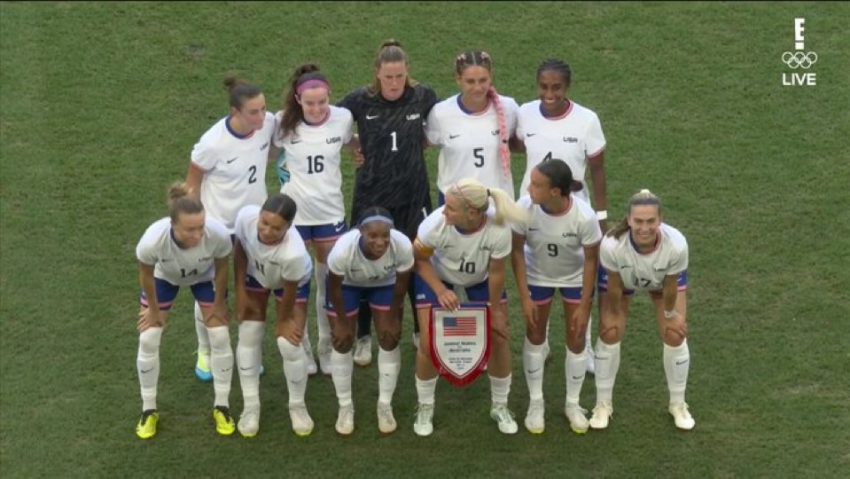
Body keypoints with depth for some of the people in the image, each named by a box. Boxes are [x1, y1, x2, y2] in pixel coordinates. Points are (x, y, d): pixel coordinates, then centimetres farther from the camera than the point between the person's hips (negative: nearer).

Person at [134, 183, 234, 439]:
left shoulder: (218, 234, -42)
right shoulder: (152, 240, -44)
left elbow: (221, 268, -18)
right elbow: (146, 274, -20)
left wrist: (218, 304, -4)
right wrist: (153, 308, -6)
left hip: (205, 276, 1)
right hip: (164, 276, 0)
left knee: (220, 337, -2)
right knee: (148, 339, -2)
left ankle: (222, 406, 17)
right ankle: (149, 410, 18)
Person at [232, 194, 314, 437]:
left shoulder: (294, 253, -47)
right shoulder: (246, 216, -40)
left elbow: (289, 293, -26)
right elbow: (240, 249, -15)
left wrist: (284, 320, -9)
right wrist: (240, 290, -8)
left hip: (293, 282, -3)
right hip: (254, 274, 3)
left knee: (290, 344, -7)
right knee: (248, 337, 2)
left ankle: (297, 406, 18)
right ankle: (251, 406, 18)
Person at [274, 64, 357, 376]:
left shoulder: (343, 118, -10)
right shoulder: (284, 123, -13)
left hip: (331, 212, 1)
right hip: (294, 212, -1)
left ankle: (328, 349, 27)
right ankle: (302, 351, 23)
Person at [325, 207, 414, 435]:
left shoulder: (403, 246, -40)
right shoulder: (343, 249, -44)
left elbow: (402, 283, -18)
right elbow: (334, 287, -22)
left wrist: (393, 318, -5)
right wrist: (342, 321, -9)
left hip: (385, 283, 1)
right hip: (347, 284, -1)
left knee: (389, 340, 2)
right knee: (342, 343, 3)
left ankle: (385, 405, 22)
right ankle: (345, 407, 22)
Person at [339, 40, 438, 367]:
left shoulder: (423, 97, -6)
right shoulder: (360, 100, -9)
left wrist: (420, 145, 2)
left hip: (412, 196, 1)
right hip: (370, 197, 0)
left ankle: (422, 331, 30)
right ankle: (363, 337, 22)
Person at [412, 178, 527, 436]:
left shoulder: (499, 230, -39)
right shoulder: (436, 223, -39)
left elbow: (495, 273, -21)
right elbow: (419, 259, -18)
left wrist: (495, 310, -10)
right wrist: (441, 291, -27)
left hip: (481, 279, 1)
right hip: (437, 276, -1)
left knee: (499, 337, -1)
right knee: (429, 343, -6)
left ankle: (500, 406, 22)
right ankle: (425, 407, 19)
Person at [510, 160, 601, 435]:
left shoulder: (584, 216, -36)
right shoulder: (524, 208, -32)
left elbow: (591, 260, -19)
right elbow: (517, 251, -16)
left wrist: (584, 306, -14)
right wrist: (525, 297, -14)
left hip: (576, 278, -1)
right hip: (537, 276, 1)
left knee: (576, 340, 7)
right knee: (535, 336, 10)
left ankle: (573, 404, 28)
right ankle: (535, 403, 28)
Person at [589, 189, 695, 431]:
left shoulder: (676, 245, -44)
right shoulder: (612, 245, -44)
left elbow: (670, 287, -23)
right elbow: (614, 287, -23)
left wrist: (670, 314, -6)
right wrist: (614, 314, -7)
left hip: (664, 279, 0)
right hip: (622, 277, 0)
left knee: (675, 336, 0)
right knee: (609, 334, -3)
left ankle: (678, 404, 24)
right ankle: (603, 405, 19)